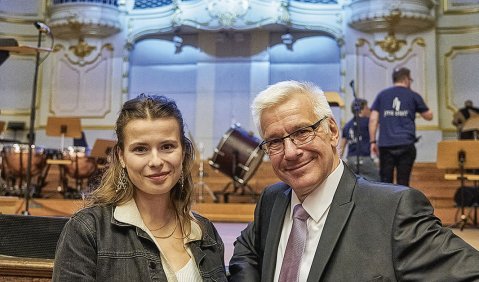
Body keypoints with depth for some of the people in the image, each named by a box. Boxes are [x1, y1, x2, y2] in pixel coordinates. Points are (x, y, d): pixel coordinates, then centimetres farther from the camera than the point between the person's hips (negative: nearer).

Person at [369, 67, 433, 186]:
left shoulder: (382, 95, 12)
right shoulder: (413, 96, 8)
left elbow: (373, 119, 4)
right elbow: (429, 116, 16)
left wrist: (373, 141, 7)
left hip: (385, 145, 1)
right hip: (406, 145, -1)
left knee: (385, 181, 5)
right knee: (403, 182, 2)